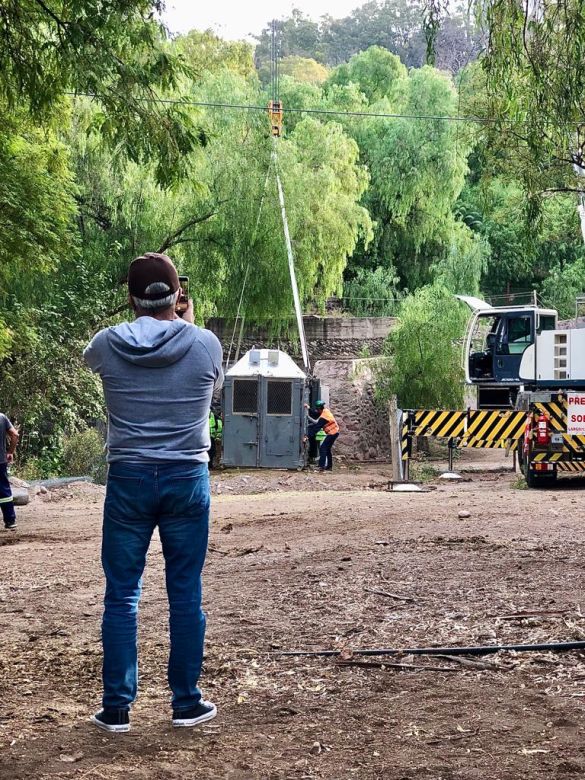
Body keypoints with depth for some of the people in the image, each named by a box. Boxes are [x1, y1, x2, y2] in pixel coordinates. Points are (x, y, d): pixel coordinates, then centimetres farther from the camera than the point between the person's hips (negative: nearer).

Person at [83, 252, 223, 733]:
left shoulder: (107, 345, -6)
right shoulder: (205, 344, -7)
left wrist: (140, 316, 26)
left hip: (129, 478, 0)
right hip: (187, 478, 0)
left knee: (121, 594, 7)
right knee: (185, 593, 8)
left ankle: (117, 707, 9)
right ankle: (186, 702, 14)